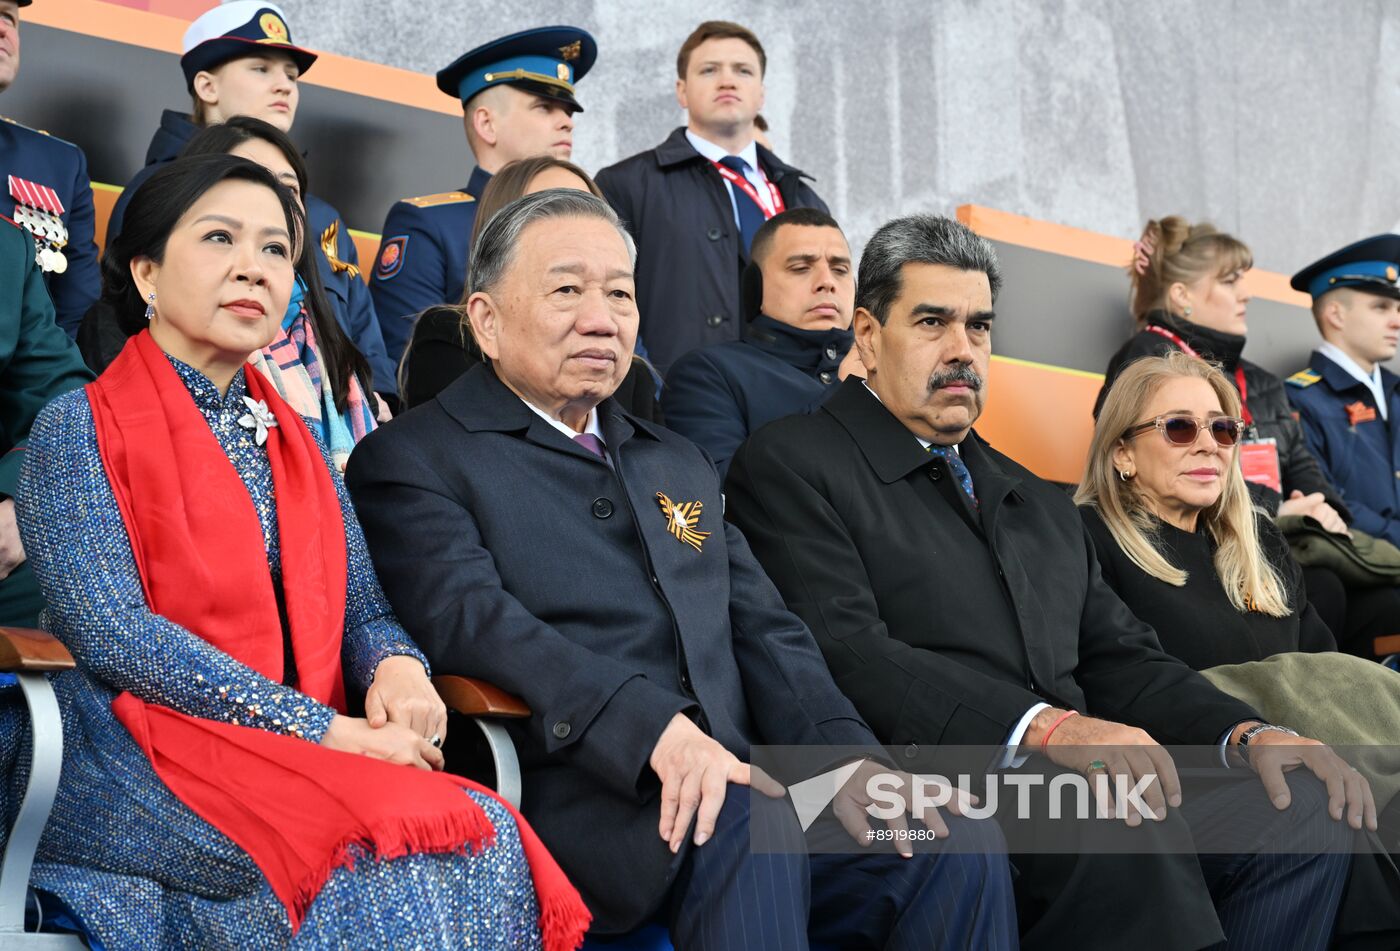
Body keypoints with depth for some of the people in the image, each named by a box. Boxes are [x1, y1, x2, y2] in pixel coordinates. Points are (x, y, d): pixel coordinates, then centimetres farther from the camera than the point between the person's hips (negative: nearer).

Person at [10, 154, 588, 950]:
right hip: (139, 771, -5)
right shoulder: (81, 428, 1)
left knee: (485, 833, -25)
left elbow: (362, 612, 16)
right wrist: (324, 729, -17)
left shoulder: (296, 443, 20)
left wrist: (398, 667, -10)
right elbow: (110, 631, -12)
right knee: (393, 852, -31)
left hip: (305, 764, 5)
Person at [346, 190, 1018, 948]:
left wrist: (846, 757, -3)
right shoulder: (413, 460, 5)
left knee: (965, 845, -15)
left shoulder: (679, 466, 28)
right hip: (582, 802, -6)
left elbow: (763, 630, 18)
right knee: (750, 822, -35)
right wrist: (656, 728, -27)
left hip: (739, 780, 7)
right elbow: (472, 620, -13)